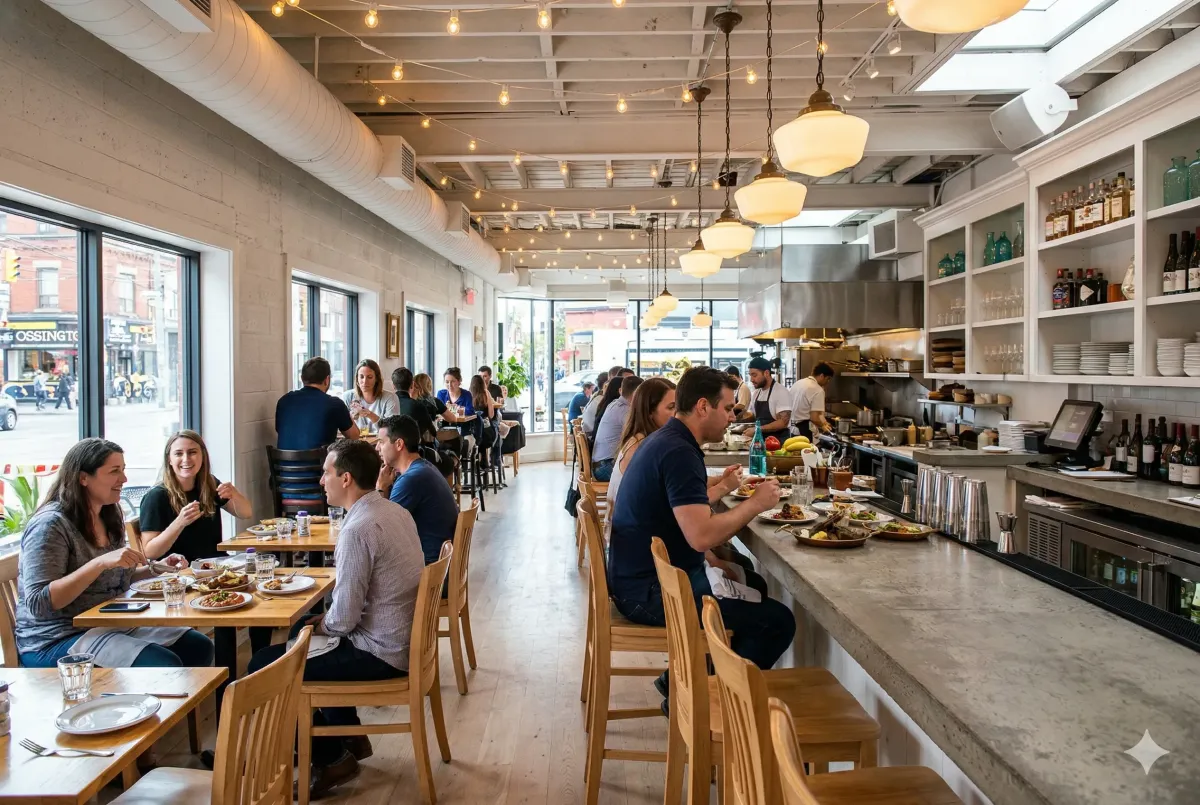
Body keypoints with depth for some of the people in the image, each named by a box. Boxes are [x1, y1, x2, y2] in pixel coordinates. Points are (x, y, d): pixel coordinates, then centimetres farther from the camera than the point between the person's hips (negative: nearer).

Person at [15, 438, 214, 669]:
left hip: (110, 623, 8)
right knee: (165, 665, -25)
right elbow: (38, 604, -23)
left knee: (200, 647, -5)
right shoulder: (50, 524, -16)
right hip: (56, 640, -8)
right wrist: (101, 562, -31)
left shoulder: (110, 518, 8)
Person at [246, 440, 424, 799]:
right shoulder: (396, 511, 4)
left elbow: (344, 619, -23)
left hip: (381, 653, -9)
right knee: (301, 628, 28)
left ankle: (331, 758, 15)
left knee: (264, 666, 1)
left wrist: (322, 625, -1)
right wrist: (324, 620, 12)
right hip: (403, 638, 9)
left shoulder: (357, 529, -24)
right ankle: (350, 735, 32)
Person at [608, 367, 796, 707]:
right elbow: (701, 535, -30)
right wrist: (755, 504, -18)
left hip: (640, 577, 11)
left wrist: (722, 486, 22)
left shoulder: (664, 440, 11)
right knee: (777, 621, -11)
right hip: (650, 593, -11)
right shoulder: (679, 452, -21)